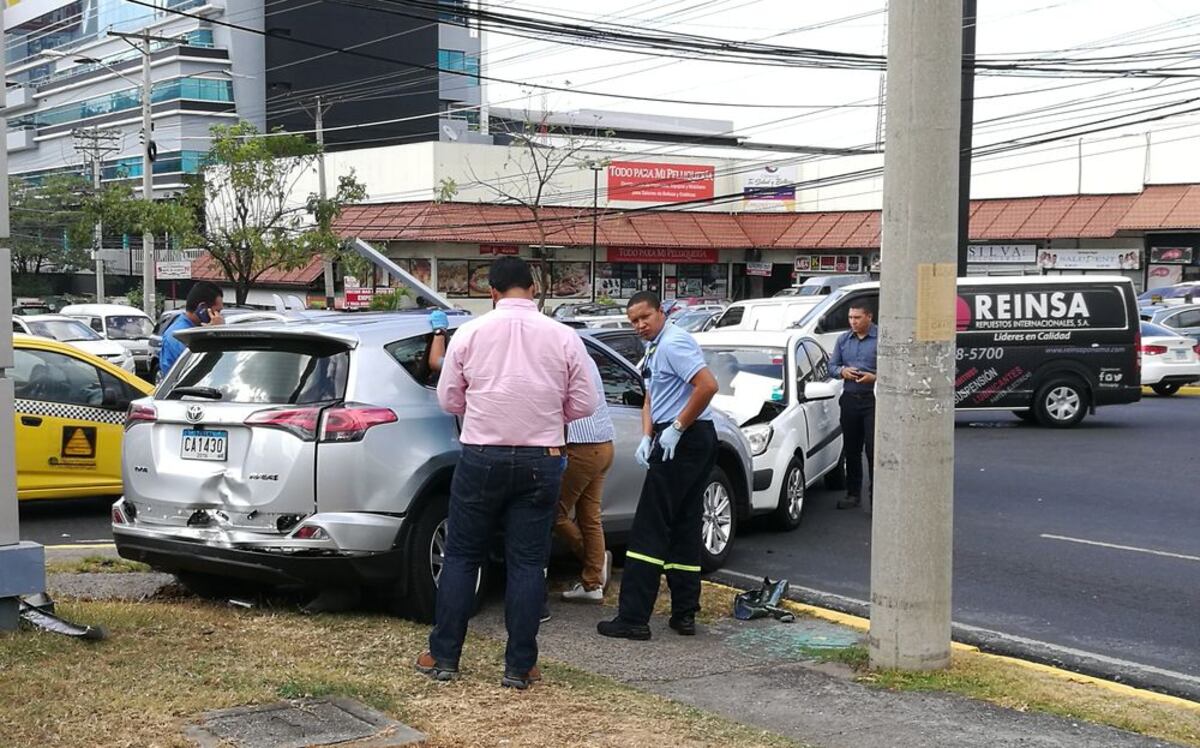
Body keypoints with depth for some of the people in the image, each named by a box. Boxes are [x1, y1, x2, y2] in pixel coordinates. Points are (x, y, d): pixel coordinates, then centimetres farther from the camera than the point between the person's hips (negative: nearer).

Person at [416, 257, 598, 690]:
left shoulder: (470, 334, -3)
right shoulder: (563, 337, -3)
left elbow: (449, 399, 5)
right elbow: (584, 405, 3)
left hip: (481, 456, 0)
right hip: (541, 460, 0)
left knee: (461, 557, 11)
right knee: (527, 563, 6)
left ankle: (443, 657, 16)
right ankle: (519, 667, 9)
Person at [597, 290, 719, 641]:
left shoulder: (673, 343, -13)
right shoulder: (655, 349, 19)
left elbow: (708, 385, -24)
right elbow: (651, 399, 20)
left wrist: (676, 428, -19)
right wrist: (647, 437, 3)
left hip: (682, 441, -11)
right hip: (692, 442, 11)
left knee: (650, 529, -8)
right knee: (684, 528, 11)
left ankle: (633, 618, -7)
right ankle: (684, 614, 14)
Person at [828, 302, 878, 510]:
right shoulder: (843, 339, 13)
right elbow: (832, 366, 17)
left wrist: (874, 377, -21)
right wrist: (842, 371, -5)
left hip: (873, 400, -5)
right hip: (850, 398, 5)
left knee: (873, 449, -9)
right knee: (851, 449, 11)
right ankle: (853, 493, 21)